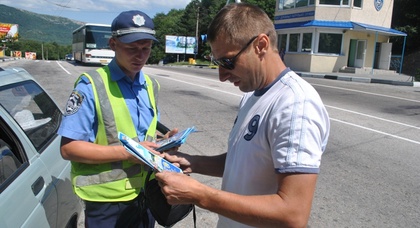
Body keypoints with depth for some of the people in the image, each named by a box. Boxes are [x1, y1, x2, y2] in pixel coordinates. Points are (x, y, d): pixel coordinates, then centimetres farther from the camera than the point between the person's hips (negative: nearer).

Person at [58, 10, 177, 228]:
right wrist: (126, 152, -24)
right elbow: (69, 147, -17)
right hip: (106, 199, -5)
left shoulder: (150, 86, 5)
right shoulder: (91, 85, -15)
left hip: (145, 192, 6)